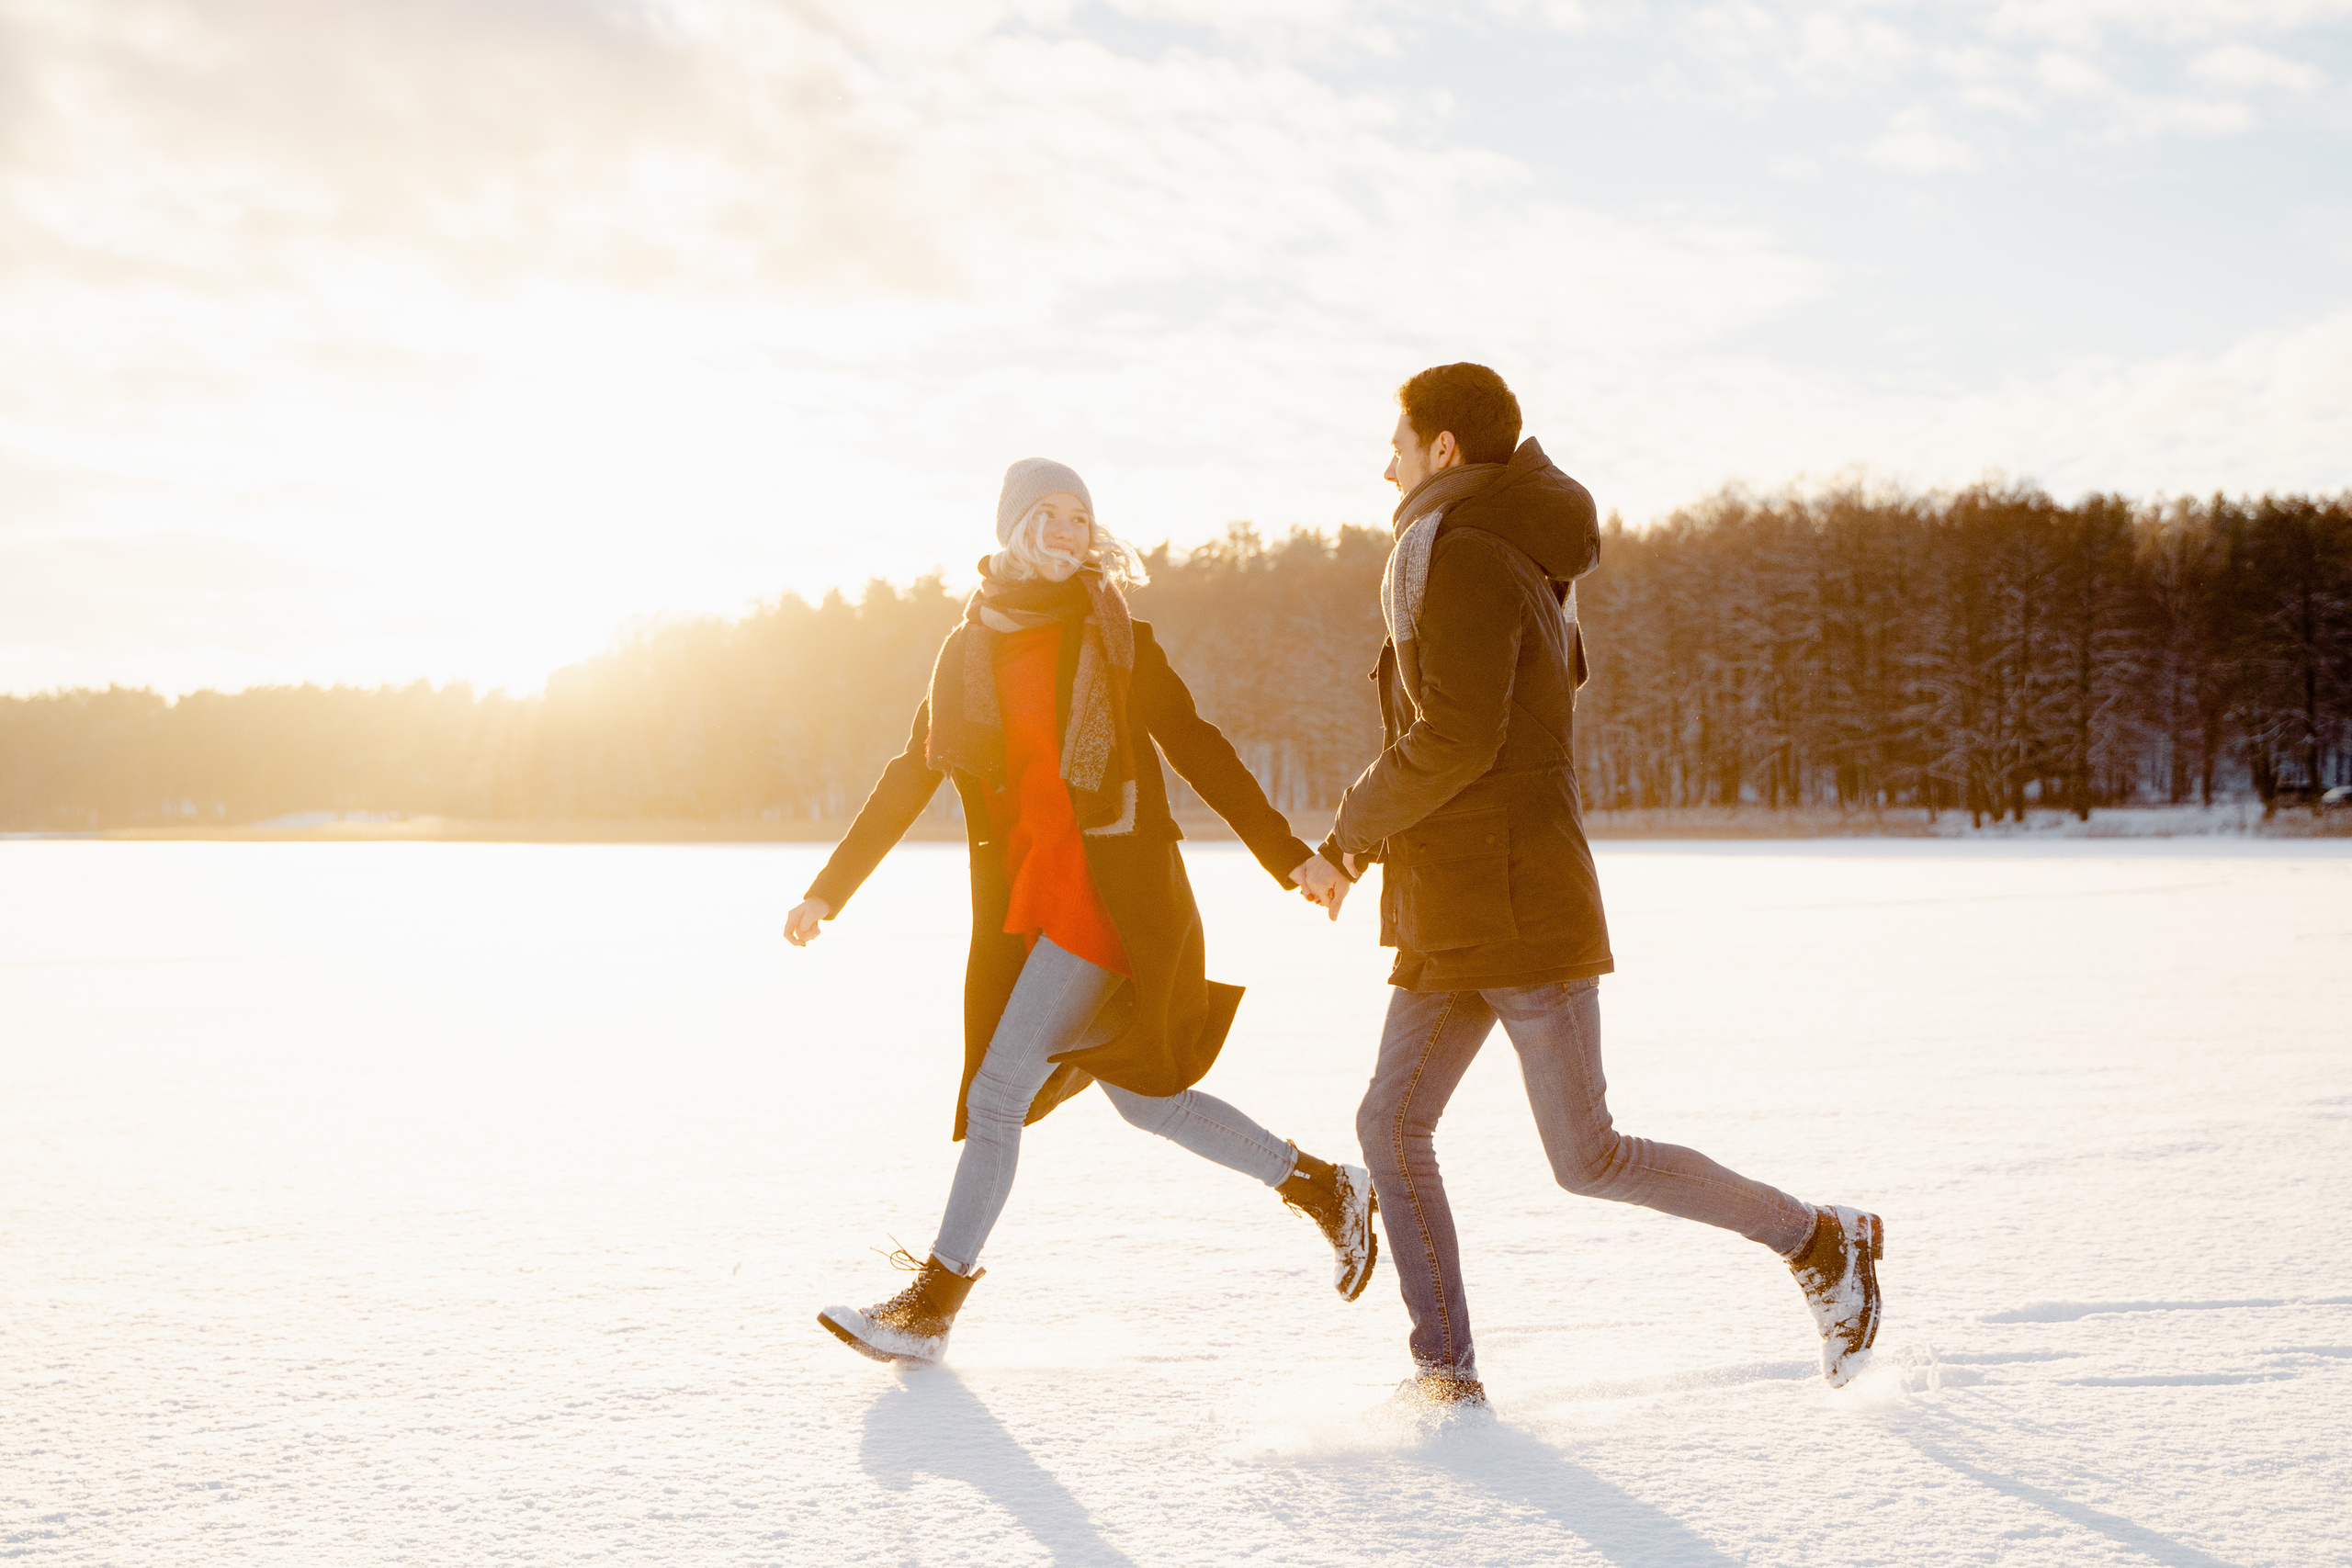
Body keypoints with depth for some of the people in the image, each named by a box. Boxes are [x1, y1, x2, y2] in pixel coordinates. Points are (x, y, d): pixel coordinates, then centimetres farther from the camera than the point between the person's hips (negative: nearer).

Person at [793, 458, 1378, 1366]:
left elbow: (1196, 750, 0)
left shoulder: (1111, 637, -2)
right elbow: (911, 778, 14)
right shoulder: (970, 650, 10)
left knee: (998, 1093, -8)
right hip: (1020, 903, 6)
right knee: (1145, 1101, 13)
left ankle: (934, 1300, 4)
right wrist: (829, 888, 12)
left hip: (1106, 895, -6)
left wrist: (1290, 856, -3)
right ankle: (1323, 1188, 29)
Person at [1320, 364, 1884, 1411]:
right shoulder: (1520, 561, 19)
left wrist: (1352, 831, -9)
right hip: (1458, 914, 10)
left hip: (1518, 905, -10)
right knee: (1392, 1125, 5)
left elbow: (1455, 739, -22)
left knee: (1590, 1160, -5)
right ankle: (1446, 1375, 8)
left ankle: (1823, 1242, 10)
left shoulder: (1463, 553, -13)